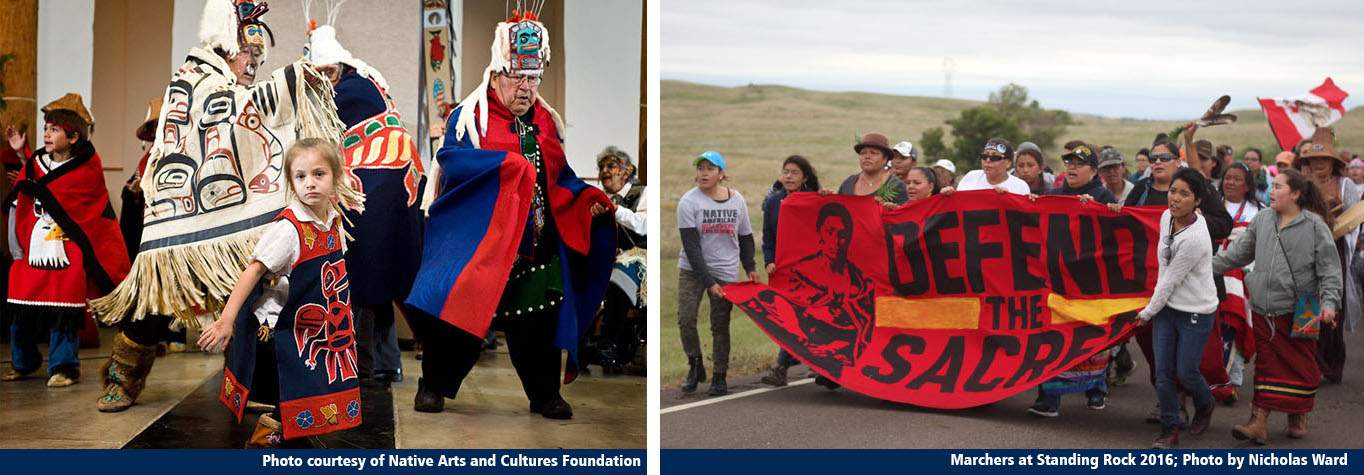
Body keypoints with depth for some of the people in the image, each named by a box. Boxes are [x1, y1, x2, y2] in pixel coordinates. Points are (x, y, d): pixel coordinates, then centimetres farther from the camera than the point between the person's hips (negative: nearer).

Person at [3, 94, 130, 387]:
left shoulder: (87, 171, -5)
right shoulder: (34, 164, 6)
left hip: (67, 258, -4)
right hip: (31, 254, 4)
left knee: (63, 315, -4)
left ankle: (63, 367, 7)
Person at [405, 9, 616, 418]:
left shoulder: (546, 122, 13)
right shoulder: (469, 116, -2)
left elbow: (562, 178, 14)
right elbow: (451, 159, -19)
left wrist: (590, 199, -4)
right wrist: (507, 163, -27)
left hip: (535, 244, 4)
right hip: (476, 240, -4)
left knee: (537, 320, 3)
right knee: (461, 311, -3)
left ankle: (544, 394, 15)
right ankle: (433, 386, 15)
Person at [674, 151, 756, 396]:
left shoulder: (736, 200, 1)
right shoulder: (688, 202, -10)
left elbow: (745, 237, 13)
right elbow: (691, 246, -15)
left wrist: (750, 268, 4)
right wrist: (708, 282, -20)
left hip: (726, 271, 1)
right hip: (692, 269, -1)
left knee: (720, 325, 1)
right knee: (685, 319, -11)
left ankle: (719, 377, 13)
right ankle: (695, 366, 9)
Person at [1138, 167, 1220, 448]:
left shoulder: (1195, 238, -26)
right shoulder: (1166, 217, -3)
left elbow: (1170, 281, -17)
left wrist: (1148, 312, -7)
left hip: (1196, 312, -6)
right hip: (1167, 306, 6)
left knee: (1185, 372, 2)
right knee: (1163, 372, 3)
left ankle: (1205, 405, 35)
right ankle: (1170, 429, 14)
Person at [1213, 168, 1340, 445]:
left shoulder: (1314, 225, -5)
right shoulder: (1262, 220, 7)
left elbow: (1329, 268, -6)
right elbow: (1238, 253, 16)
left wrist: (1329, 302, -15)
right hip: (1264, 310, 4)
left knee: (1301, 366, 6)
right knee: (1266, 365, 6)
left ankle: (1298, 417, 24)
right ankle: (1259, 421, 5)